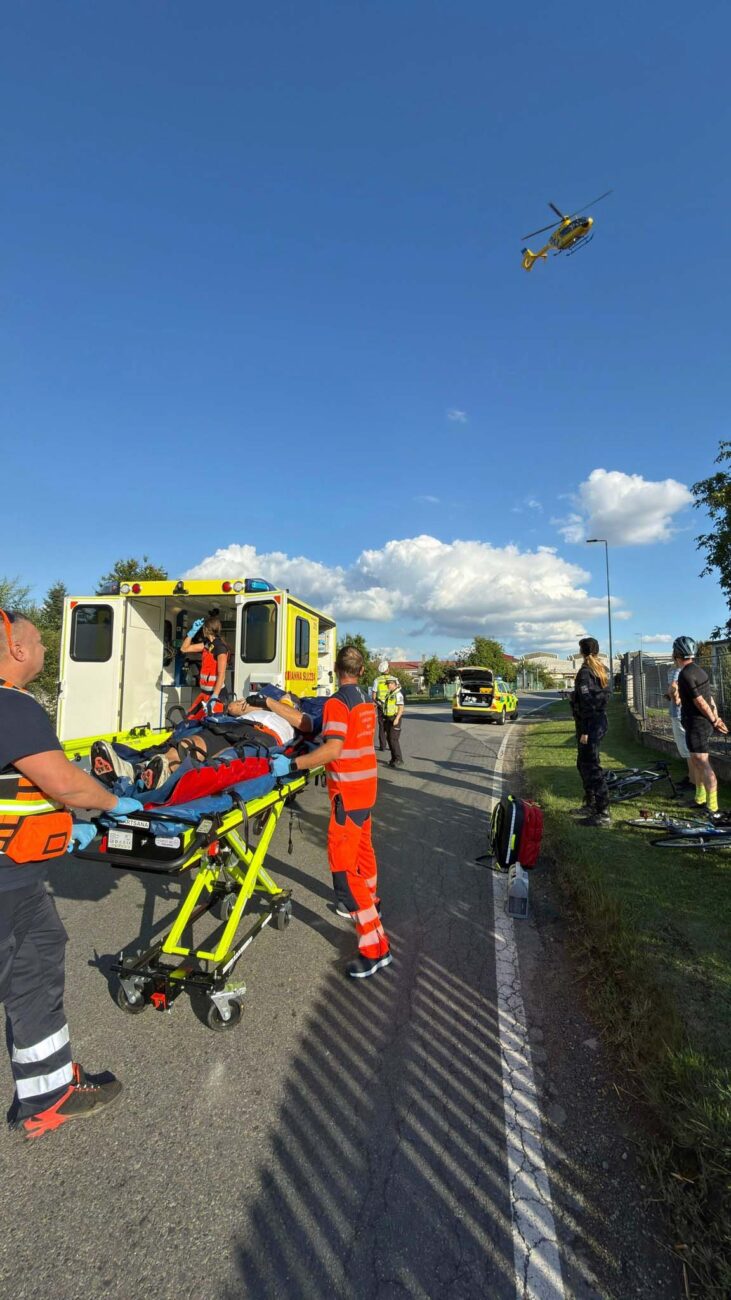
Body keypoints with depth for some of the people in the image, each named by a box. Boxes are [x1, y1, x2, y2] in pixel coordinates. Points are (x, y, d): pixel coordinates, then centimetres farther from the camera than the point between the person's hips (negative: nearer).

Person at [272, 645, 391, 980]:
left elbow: (333, 749, -28)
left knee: (343, 865, -8)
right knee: (361, 845, 28)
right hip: (366, 785, 9)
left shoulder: (337, 703, -19)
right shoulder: (367, 700, 7)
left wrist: (293, 764, -28)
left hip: (348, 791, -9)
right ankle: (368, 900, 49)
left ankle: (374, 947, -7)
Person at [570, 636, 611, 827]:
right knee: (583, 763, 20)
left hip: (589, 725, -10)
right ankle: (591, 804, 30)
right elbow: (604, 697, 17)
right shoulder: (600, 670, 13)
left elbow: (586, 703, -20)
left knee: (592, 768, -6)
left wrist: (584, 731, -19)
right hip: (600, 722, 10)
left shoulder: (585, 672, -15)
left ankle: (603, 813, -4)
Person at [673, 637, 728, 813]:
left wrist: (713, 721, -10)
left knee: (702, 764, -9)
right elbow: (709, 697, 12)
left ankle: (712, 807, -7)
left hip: (696, 723, -10)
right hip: (703, 722, 10)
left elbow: (700, 702, -19)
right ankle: (700, 798, 28)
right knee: (695, 761, 18)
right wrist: (715, 717, 11)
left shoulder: (685, 674, -19)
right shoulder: (698, 669, 12)